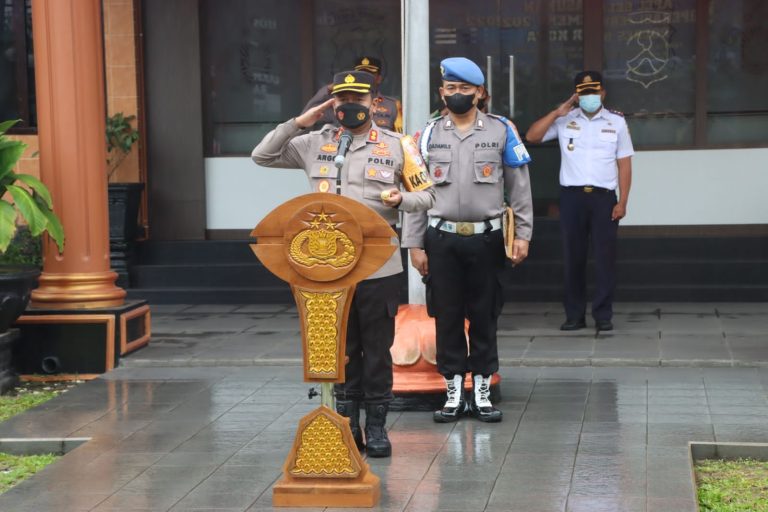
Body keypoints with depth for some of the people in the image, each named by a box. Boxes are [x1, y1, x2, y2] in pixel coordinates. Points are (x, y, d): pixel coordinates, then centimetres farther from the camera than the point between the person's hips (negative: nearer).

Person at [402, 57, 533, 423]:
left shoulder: (501, 131, 4)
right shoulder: (429, 134, 6)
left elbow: (519, 187, 5)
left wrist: (522, 235, -1)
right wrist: (414, 245, 1)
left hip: (486, 237, -1)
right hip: (442, 238, 1)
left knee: (484, 316, 5)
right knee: (446, 316, 4)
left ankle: (482, 393, 15)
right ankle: (453, 393, 14)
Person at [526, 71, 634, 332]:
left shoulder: (616, 122, 6)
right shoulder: (565, 120, 7)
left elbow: (624, 164, 4)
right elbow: (532, 136, -1)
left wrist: (622, 202, -3)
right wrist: (557, 113, -7)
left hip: (603, 197, -1)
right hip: (572, 196, 1)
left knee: (604, 257, 0)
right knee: (573, 257, 5)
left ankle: (603, 315, 8)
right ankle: (574, 315, 12)